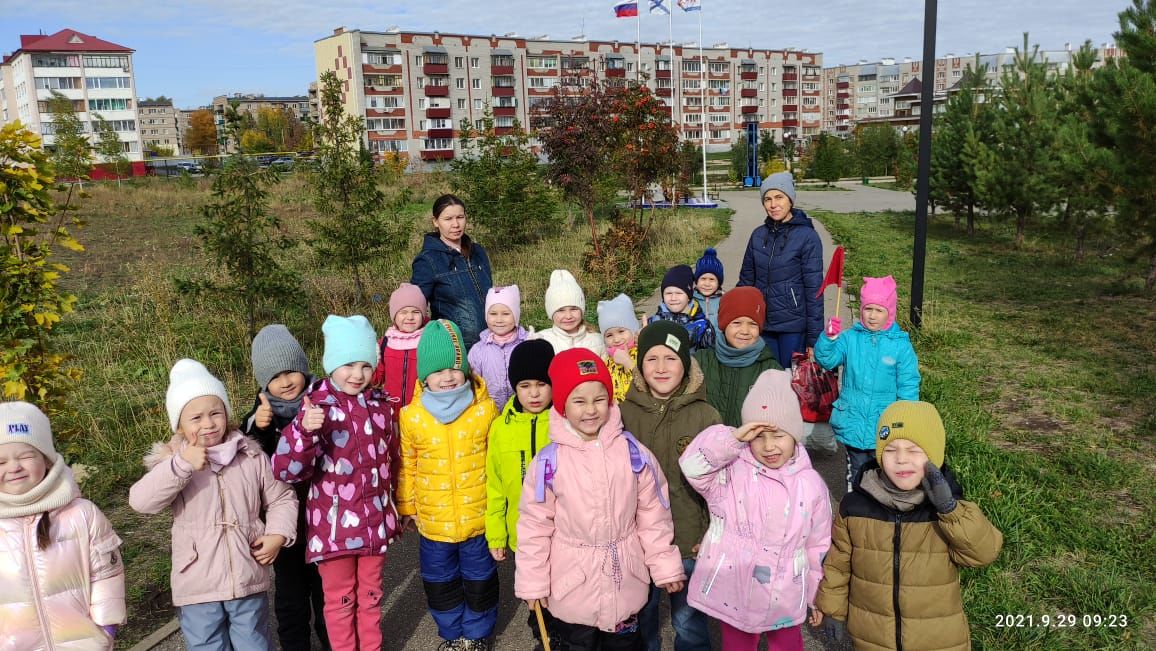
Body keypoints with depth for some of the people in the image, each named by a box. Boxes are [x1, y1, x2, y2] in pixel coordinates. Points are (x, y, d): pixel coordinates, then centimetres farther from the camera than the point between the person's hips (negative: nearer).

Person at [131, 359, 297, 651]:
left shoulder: (252, 457, -2)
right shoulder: (172, 462, -4)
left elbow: (281, 498, 7)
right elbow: (141, 501, -20)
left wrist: (278, 535, -8)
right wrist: (181, 464, -28)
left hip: (248, 582, 1)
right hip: (197, 588, 0)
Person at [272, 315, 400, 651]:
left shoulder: (381, 404, 0)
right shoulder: (315, 406, -14)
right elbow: (286, 470, -24)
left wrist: (398, 506, 19)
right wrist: (303, 430, -41)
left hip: (375, 521, 4)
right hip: (335, 524, -4)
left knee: (370, 594, 20)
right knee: (340, 599, 14)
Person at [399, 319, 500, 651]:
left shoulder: (485, 409, -11)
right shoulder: (411, 416, -10)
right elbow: (406, 466, 2)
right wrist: (407, 505, 8)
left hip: (479, 516, -1)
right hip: (434, 521, 1)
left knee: (479, 580, 17)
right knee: (440, 583, 20)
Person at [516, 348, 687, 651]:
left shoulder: (633, 452, -10)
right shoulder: (548, 461, -13)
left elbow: (652, 514, -2)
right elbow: (535, 525, -6)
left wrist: (665, 566, 1)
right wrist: (532, 582, -3)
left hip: (625, 580, 1)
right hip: (572, 584, -1)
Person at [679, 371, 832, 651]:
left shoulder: (811, 484, -5)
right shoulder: (732, 472, -10)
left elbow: (817, 546, 4)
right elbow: (693, 465, -28)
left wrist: (817, 596, 10)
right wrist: (733, 437, -32)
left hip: (786, 599, 1)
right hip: (734, 595, -1)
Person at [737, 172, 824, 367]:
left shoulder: (807, 236, -9)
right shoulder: (758, 235, 5)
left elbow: (814, 289, -9)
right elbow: (746, 280, 12)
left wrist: (814, 337, -10)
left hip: (793, 325, -4)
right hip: (762, 324, 4)